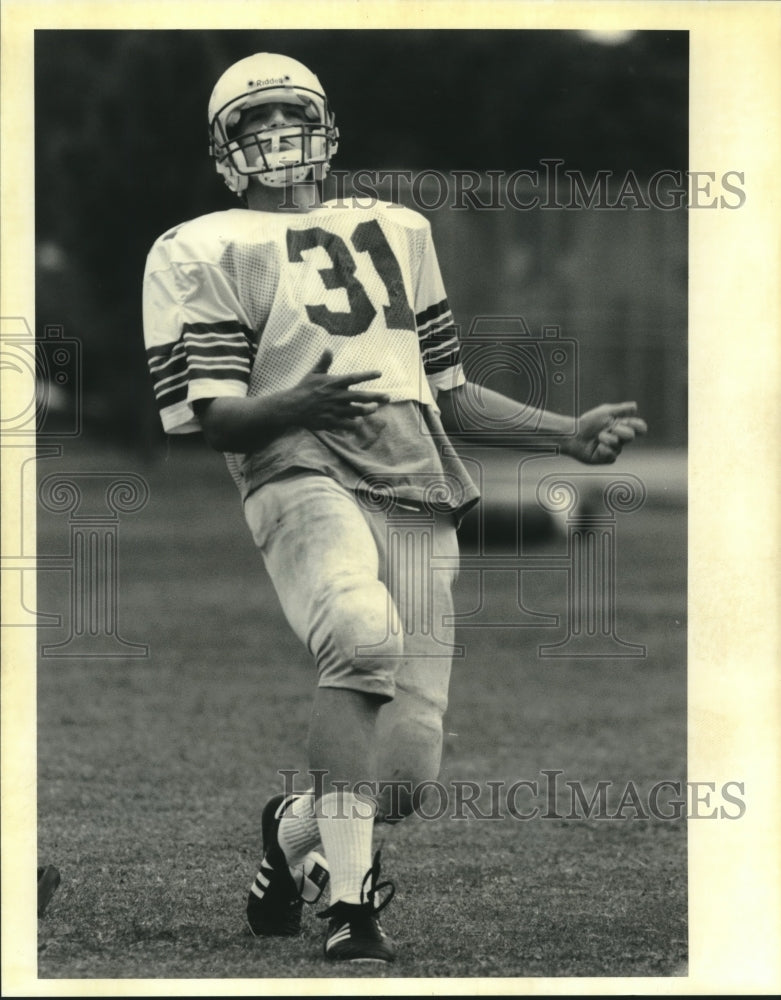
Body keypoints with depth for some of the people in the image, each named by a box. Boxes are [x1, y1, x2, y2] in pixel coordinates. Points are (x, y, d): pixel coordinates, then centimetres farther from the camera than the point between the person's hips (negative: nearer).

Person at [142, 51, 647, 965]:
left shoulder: (397, 231, 26)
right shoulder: (201, 254, 9)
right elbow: (215, 423, 0)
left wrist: (568, 434, 21)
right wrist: (302, 403, -20)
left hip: (417, 493, 5)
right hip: (303, 476, -5)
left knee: (407, 764, -4)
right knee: (361, 632, -37)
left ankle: (294, 829, 30)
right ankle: (349, 905, -29)